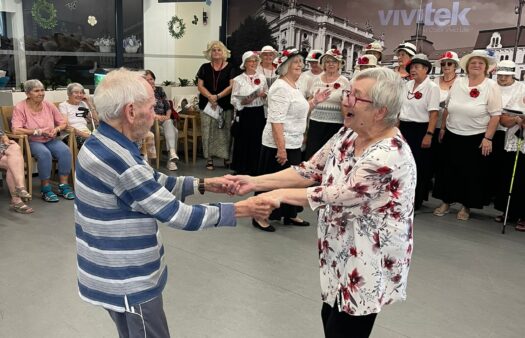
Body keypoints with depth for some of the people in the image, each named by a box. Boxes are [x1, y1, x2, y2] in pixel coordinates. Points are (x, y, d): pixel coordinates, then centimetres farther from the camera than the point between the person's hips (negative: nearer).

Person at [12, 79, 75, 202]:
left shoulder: (49, 105, 4)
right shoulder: (20, 107, -8)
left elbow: (63, 123, 9)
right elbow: (16, 130, -18)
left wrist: (56, 129, -13)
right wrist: (39, 131, -20)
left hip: (50, 140, 4)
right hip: (31, 141, -4)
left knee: (65, 151, -26)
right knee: (45, 153, -35)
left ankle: (63, 186, -16)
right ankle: (45, 189, -20)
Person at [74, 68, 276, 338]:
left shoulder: (104, 144, 1)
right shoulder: (115, 160, -30)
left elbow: (154, 182, 10)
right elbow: (176, 214, -25)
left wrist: (204, 184, 4)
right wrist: (240, 210, -17)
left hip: (119, 272, 10)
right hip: (127, 282, -10)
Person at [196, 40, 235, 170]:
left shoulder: (230, 67, 4)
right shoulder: (205, 68, 10)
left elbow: (232, 86, -4)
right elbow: (200, 86, 5)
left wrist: (217, 96, -14)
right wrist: (210, 97, -13)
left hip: (225, 105, -1)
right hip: (207, 105, 2)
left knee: (225, 131, 0)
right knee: (208, 132, 0)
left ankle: (226, 157, 10)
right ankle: (209, 159, 5)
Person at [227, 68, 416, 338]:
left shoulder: (390, 155, -27)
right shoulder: (348, 134, -2)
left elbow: (341, 195, -29)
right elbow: (311, 170, -2)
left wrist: (282, 194, -23)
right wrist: (256, 182, -11)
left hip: (370, 261, -8)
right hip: (342, 250, 8)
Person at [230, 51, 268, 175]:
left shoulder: (262, 78, 7)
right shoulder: (238, 79, -2)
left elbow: (267, 96, 14)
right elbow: (234, 100, -4)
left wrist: (264, 95, -7)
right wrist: (243, 101, -20)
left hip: (258, 113, 3)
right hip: (244, 114, -3)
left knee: (257, 140, 7)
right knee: (243, 141, 0)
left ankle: (255, 168, 20)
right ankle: (241, 169, 13)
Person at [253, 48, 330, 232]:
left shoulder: (294, 86, 13)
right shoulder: (281, 87, -17)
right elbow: (276, 120, -24)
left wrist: (314, 101, 12)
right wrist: (281, 148, -27)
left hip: (293, 143, 10)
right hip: (279, 144, -10)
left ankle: (290, 215, 30)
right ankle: (260, 217, 14)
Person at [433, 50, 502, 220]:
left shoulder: (491, 86, -6)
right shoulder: (457, 82, 4)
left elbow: (495, 115, -9)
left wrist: (488, 138, -13)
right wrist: (443, 128, 12)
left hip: (476, 138, -3)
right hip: (452, 135, 3)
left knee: (472, 173, 6)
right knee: (449, 170, 9)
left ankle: (466, 206, 20)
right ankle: (446, 202, 24)